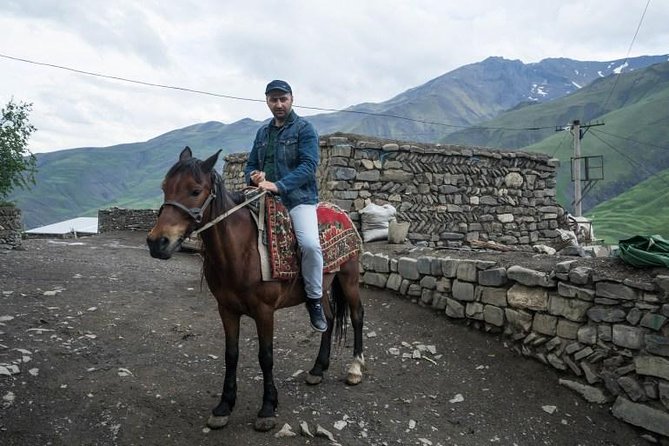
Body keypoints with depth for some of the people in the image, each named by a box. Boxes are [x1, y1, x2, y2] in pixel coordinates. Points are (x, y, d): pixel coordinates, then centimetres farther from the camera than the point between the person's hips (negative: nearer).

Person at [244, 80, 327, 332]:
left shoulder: (304, 129, 0)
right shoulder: (262, 132, 19)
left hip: (299, 199, -6)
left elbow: (309, 165, -13)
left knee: (310, 244, -30)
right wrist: (253, 176, -4)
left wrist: (278, 185, -24)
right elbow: (251, 165, 21)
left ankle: (314, 300, -9)